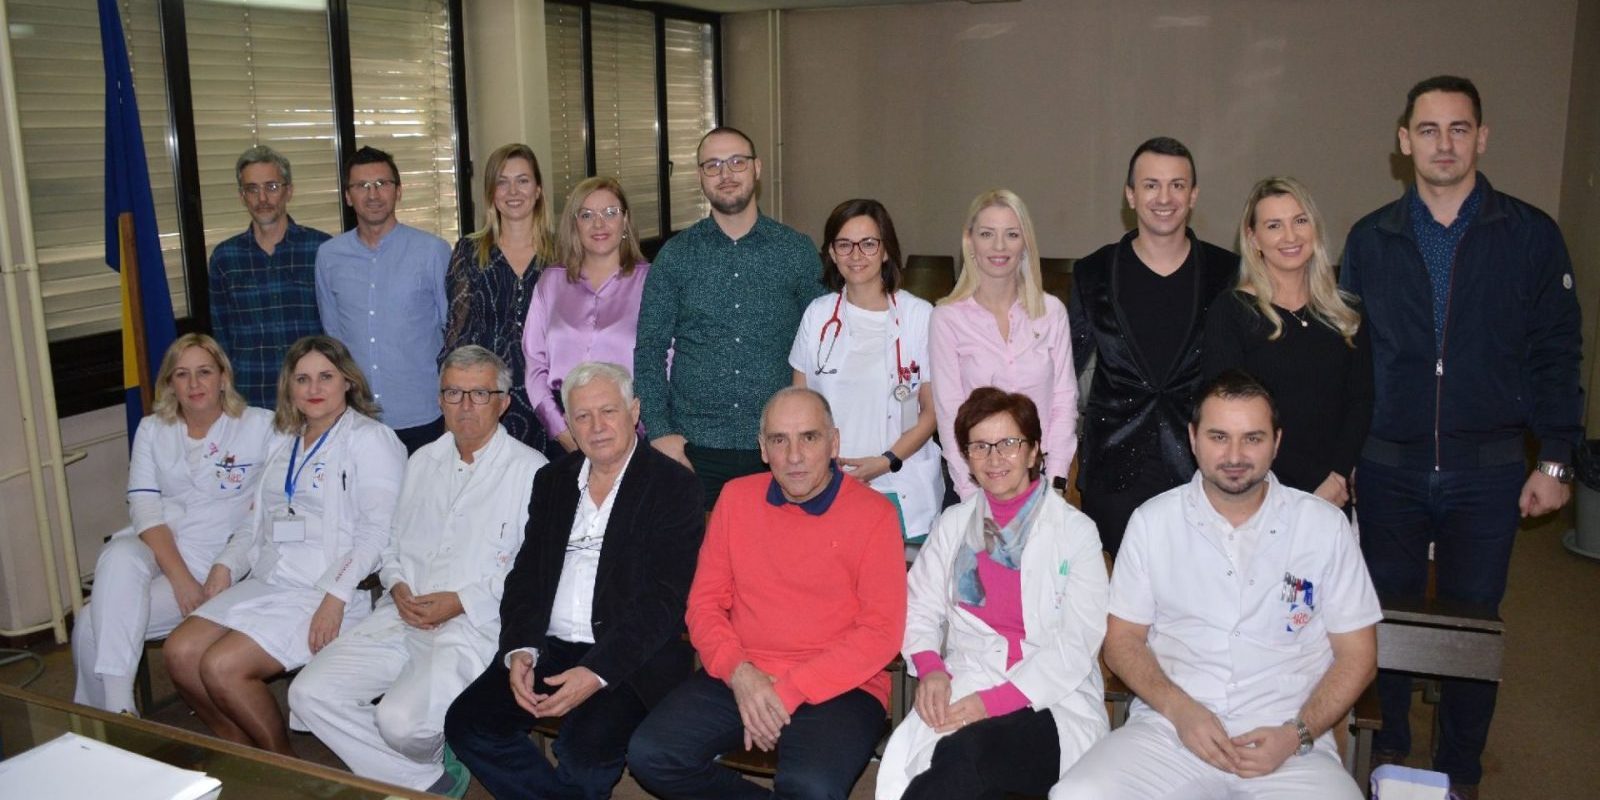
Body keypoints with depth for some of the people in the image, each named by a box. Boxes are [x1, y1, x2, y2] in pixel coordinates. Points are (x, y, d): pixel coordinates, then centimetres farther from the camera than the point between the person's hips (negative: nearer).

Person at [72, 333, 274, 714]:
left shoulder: (260, 426, 2)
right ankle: (116, 710, -30)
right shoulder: (152, 430, 12)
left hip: (215, 560, -3)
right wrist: (180, 578, -15)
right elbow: (144, 508, 0)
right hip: (151, 550, 3)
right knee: (118, 558, -34)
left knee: (95, 622, -23)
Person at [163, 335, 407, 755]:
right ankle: (242, 754, 10)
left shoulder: (370, 440, -6)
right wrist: (225, 566, 4)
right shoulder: (282, 441, 20)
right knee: (180, 653, -8)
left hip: (326, 595, -8)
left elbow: (379, 529, -15)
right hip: (266, 583, 8)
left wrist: (336, 597, -23)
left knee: (222, 667, -19)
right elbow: (256, 519, 22)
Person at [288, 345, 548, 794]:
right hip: (403, 616, 7)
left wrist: (462, 601, -15)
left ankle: (427, 768, 12)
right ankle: (428, 784, 1)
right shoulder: (422, 463, 18)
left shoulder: (529, 470, -5)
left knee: (401, 719, -28)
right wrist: (398, 586, 1)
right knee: (311, 693, -9)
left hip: (475, 624, -7)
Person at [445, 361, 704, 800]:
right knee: (466, 723, -12)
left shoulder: (673, 486, -5)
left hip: (628, 659, -6)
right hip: (549, 648, 6)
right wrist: (520, 650, -6)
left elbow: (664, 599, -12)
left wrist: (597, 672, -21)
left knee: (586, 748, -29)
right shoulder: (552, 481, 14)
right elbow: (525, 574, 12)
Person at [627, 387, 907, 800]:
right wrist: (739, 672, -11)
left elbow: (881, 631, -9)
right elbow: (705, 601, 8)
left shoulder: (874, 513, -4)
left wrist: (789, 691, -15)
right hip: (739, 679, 4)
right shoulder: (736, 497, 8)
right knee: (649, 756, -17)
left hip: (839, 687, -4)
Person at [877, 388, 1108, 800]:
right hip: (962, 692, 2)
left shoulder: (1075, 531, 3)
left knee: (966, 755, -35)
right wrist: (930, 668, -9)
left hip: (1052, 705, -2)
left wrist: (997, 700, -16)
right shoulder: (953, 523, 16)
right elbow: (920, 609, 14)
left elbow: (1078, 644, -6)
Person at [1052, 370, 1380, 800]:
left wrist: (1296, 734, -8)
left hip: (1287, 741, 0)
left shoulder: (1325, 526, 4)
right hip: (1169, 731, 0)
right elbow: (1121, 639, 8)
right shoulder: (1152, 521, 5)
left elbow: (1357, 656, 7)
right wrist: (1179, 709, -10)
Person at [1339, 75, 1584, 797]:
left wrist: (1555, 460, -3)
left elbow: (1555, 353, 1)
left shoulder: (1530, 235, 0)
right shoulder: (1370, 239, 4)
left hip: (1487, 471, -1)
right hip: (1388, 468, 1)